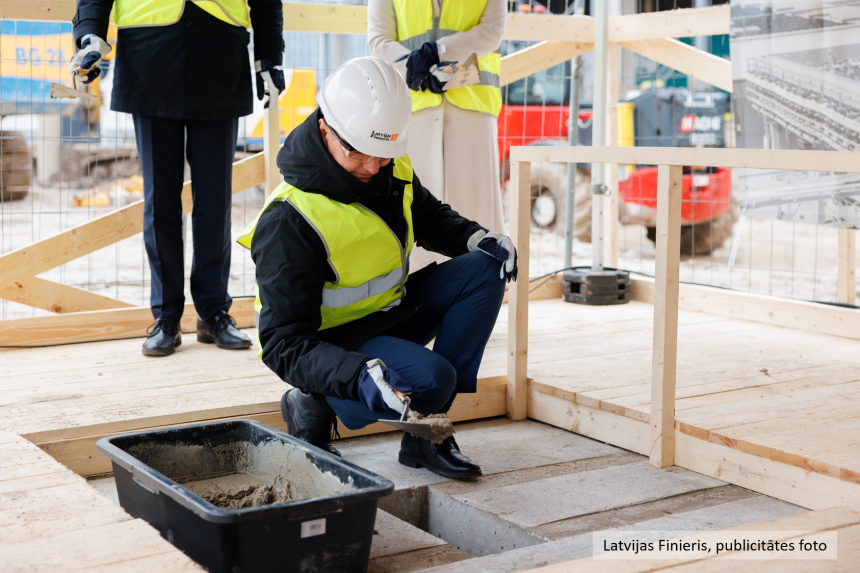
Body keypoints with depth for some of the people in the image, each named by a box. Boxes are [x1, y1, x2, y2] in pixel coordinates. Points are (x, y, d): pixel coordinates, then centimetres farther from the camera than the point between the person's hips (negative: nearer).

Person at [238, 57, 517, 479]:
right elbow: (284, 344, -29)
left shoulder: (391, 169, -6)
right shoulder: (288, 222, -28)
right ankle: (317, 408, -3)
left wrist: (476, 238, -6)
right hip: (331, 344, -8)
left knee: (485, 269, -9)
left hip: (387, 316, 8)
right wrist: (361, 376, -46)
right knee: (430, 378, -33)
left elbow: (429, 218, 17)